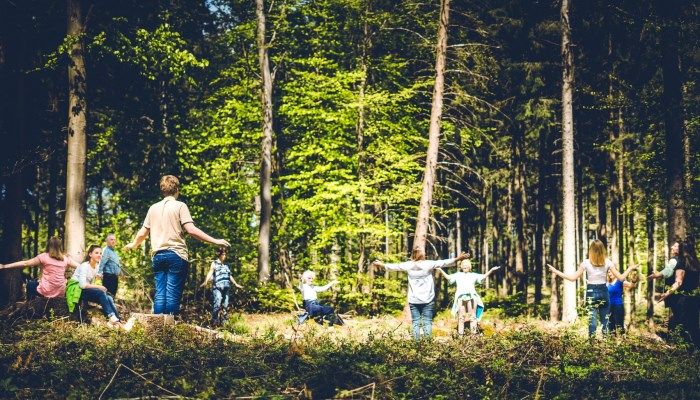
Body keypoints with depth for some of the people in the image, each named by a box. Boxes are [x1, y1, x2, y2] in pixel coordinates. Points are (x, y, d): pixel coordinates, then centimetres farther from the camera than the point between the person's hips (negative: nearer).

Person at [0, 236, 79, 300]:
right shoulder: (66, 258, 2)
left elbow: (25, 263, -5)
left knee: (30, 284, 25)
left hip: (47, 292, -4)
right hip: (60, 293, 4)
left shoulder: (44, 257, -7)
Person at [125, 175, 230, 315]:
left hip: (158, 255, 5)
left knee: (160, 293, 6)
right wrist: (214, 241, -10)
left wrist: (133, 244, 38)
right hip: (176, 254, -5)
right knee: (173, 294, -5)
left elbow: (143, 232, 18)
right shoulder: (180, 206, -2)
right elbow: (191, 230, -13)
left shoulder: (153, 208, 13)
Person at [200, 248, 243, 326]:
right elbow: (210, 273, -7)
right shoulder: (214, 263, 5)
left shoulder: (226, 265, 23)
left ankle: (223, 321, 12)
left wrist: (236, 284, 36)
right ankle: (214, 321, -12)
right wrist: (205, 282, -22)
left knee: (225, 305, 6)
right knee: (217, 305, -15)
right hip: (217, 287, -6)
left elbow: (230, 276, 31)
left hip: (226, 288, 6)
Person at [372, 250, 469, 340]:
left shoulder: (408, 265, 0)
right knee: (427, 322, 0)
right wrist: (457, 259, 0)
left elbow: (395, 266, 10)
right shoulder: (428, 264, -7)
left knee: (415, 323, 3)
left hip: (413, 300, 2)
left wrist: (382, 265, 25)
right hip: (427, 300, -2)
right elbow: (443, 263, -6)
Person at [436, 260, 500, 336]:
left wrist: (491, 270, 5)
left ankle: (473, 332, 3)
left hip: (472, 297, 0)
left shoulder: (473, 275, 21)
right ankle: (460, 333, 1)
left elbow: (483, 276, 16)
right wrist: (441, 270, 5)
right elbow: (448, 277, 15)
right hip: (461, 298, 0)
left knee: (472, 315, 1)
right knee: (461, 316, 0)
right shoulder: (458, 275, 22)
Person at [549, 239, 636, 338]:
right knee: (605, 319, 10)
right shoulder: (607, 262, -3)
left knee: (592, 319, 2)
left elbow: (573, 278, -8)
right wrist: (630, 269, 14)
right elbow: (621, 277, -3)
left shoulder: (586, 263, -7)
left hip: (591, 293, -1)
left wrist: (556, 271, -2)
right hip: (603, 292, 1)